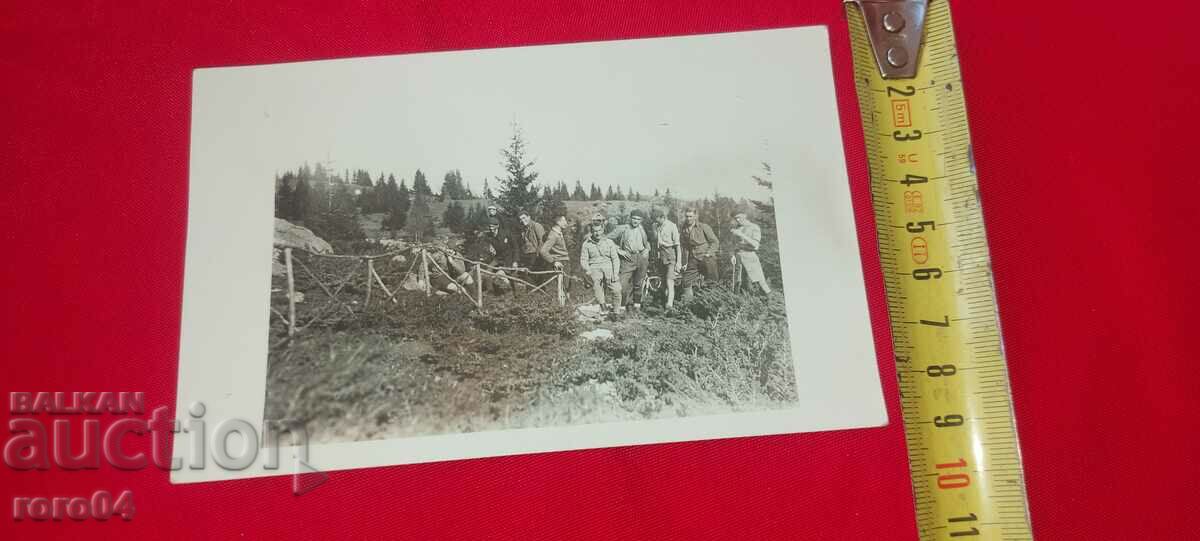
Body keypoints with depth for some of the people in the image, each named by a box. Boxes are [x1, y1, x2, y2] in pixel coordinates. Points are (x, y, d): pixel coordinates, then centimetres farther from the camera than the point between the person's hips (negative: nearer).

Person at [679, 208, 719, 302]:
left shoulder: (704, 227, -3)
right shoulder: (684, 231, 10)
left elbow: (715, 242, -1)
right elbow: (684, 247, 17)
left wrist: (708, 253, -11)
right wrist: (685, 263, 13)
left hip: (706, 259, -4)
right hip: (693, 259, 4)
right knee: (687, 282, -2)